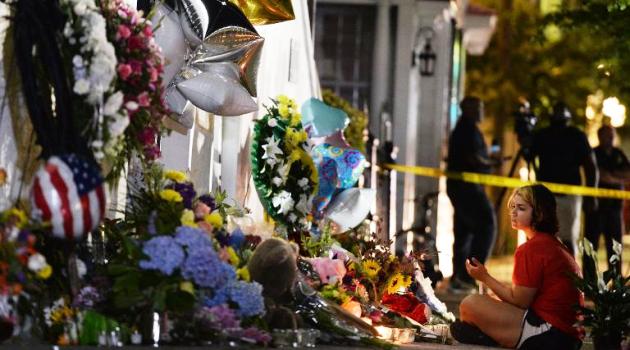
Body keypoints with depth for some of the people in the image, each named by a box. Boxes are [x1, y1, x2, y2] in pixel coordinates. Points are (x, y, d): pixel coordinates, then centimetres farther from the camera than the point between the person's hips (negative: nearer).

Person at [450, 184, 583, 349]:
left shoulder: (531, 248, -12)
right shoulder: (556, 245, 19)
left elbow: (519, 301, -12)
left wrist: (485, 278, -3)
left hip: (549, 333, -11)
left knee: (469, 305, -18)